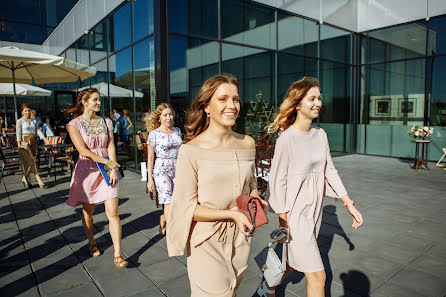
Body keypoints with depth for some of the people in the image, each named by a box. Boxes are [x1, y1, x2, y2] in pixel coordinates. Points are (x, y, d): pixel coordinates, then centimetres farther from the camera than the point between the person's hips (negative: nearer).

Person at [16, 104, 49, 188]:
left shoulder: (33, 121, 14)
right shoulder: (19, 121, -1)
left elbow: (38, 131, 9)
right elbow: (18, 133, -7)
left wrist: (44, 139, -3)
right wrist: (19, 143, -15)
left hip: (33, 142, 5)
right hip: (25, 142, -5)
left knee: (27, 161, 9)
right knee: (32, 160, -11)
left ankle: (25, 178, 23)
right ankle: (39, 180, -14)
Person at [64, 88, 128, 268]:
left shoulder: (106, 122, 8)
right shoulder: (75, 124, -3)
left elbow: (111, 147, 1)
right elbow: (83, 150, -12)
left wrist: (113, 170, -10)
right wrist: (107, 162, -15)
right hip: (87, 170, -1)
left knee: (113, 212, -6)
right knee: (88, 212, 13)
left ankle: (117, 255, -3)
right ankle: (92, 243, 39)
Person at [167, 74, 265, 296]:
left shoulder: (247, 143, 1)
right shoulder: (191, 150, -15)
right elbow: (186, 207, -14)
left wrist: (254, 197, -5)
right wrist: (232, 214, -20)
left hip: (240, 238, 5)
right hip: (207, 242, -5)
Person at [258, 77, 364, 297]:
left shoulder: (320, 134, 3)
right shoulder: (286, 138, -18)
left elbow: (329, 170, 10)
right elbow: (277, 182, -15)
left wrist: (349, 203, 8)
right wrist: (284, 222, -13)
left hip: (315, 209, 7)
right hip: (295, 211, -7)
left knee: (295, 260, 23)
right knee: (317, 275, -1)